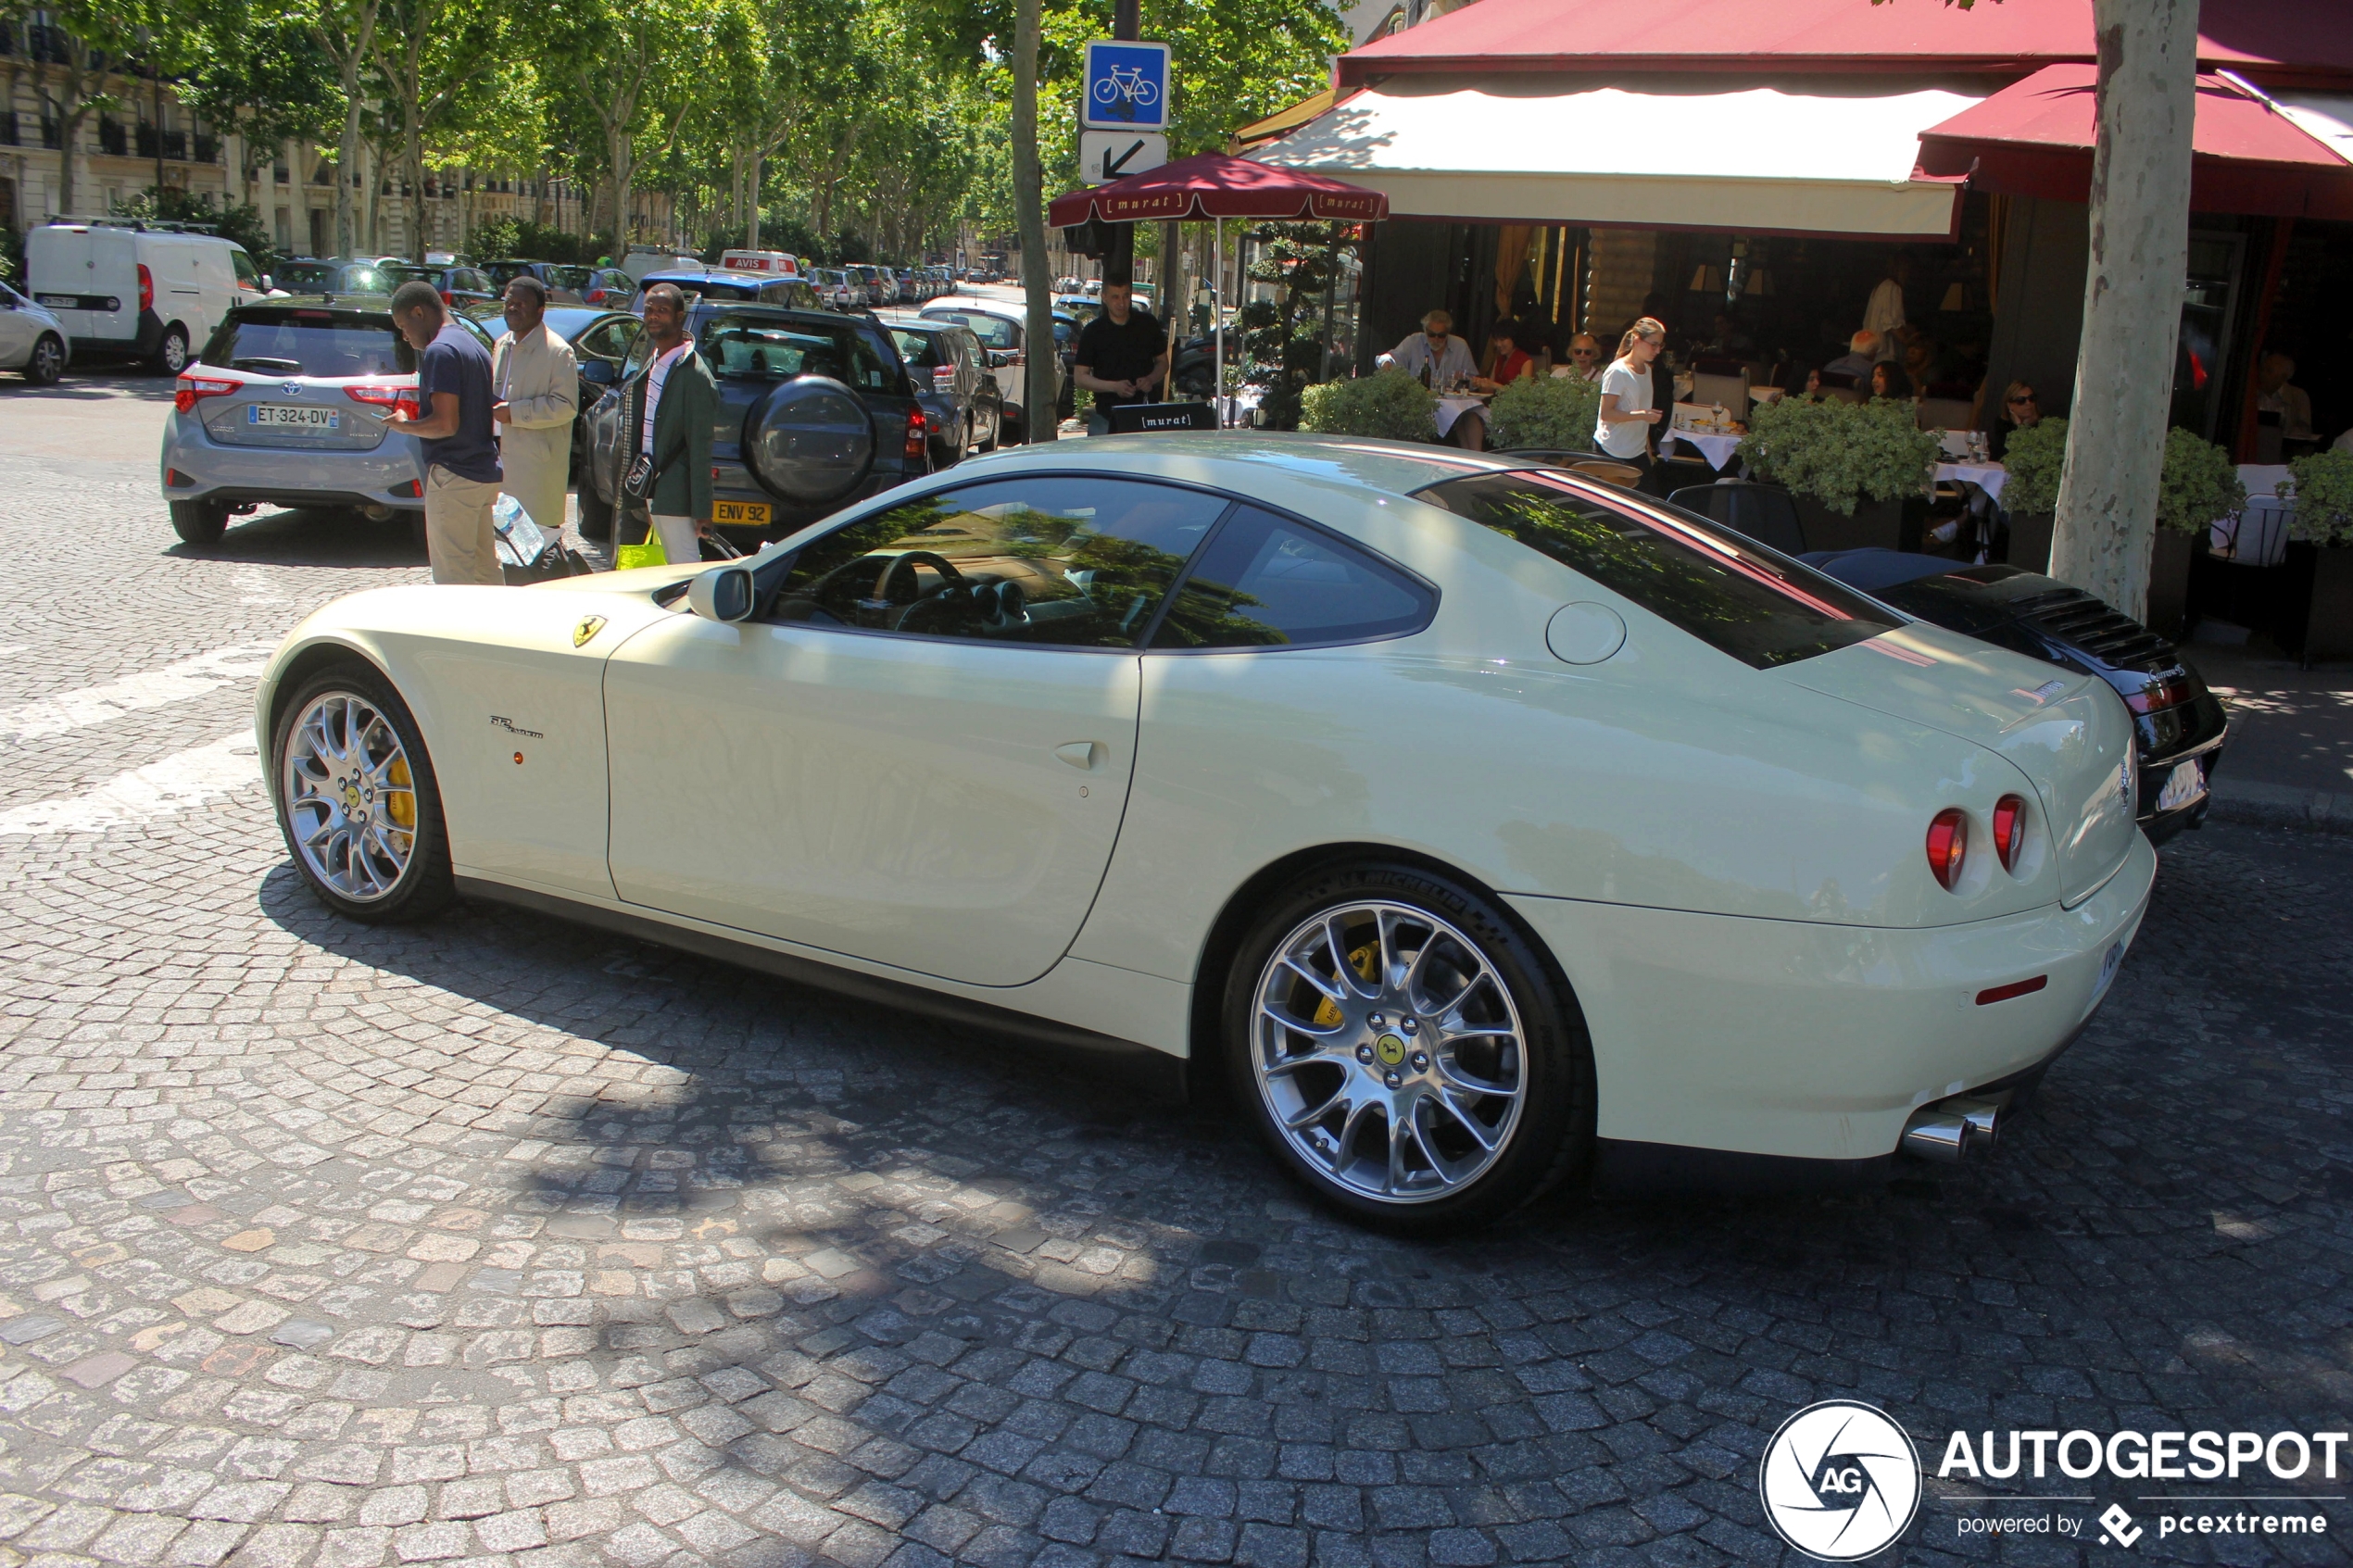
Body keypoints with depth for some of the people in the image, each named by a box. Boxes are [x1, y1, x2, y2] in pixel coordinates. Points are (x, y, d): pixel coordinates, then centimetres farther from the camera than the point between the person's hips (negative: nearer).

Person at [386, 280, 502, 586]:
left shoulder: (440, 351, -15)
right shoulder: (473, 345, 16)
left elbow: (445, 424, -21)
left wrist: (404, 424, -5)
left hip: (453, 477, -10)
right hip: (485, 472, 10)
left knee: (453, 577, -5)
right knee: (486, 569, 14)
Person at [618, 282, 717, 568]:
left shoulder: (693, 375, -15)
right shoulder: (652, 364, 13)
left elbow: (700, 447, -17)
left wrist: (701, 511, -19)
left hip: (675, 492, -9)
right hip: (651, 489, 9)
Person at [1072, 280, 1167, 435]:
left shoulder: (1147, 324, 7)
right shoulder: (1093, 331, 0)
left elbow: (1163, 362, 17)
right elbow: (1080, 376, 0)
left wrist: (1151, 379, -5)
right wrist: (1114, 386, -14)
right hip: (1106, 417, -2)